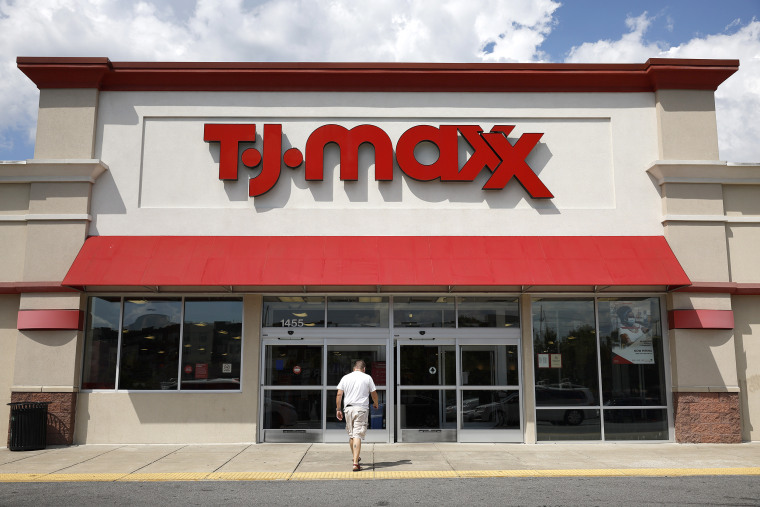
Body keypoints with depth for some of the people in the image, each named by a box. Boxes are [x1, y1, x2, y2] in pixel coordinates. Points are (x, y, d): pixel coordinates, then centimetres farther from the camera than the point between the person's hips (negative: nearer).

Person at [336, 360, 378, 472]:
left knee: (351, 434, 17)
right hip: (361, 408, -3)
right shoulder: (367, 378, 2)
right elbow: (374, 394, 8)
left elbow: (339, 394, 6)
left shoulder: (345, 377, 8)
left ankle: (356, 457, 34)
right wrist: (375, 404, 27)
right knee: (357, 435, -8)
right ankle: (355, 463, -16)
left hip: (348, 408, 3)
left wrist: (338, 409, 13)